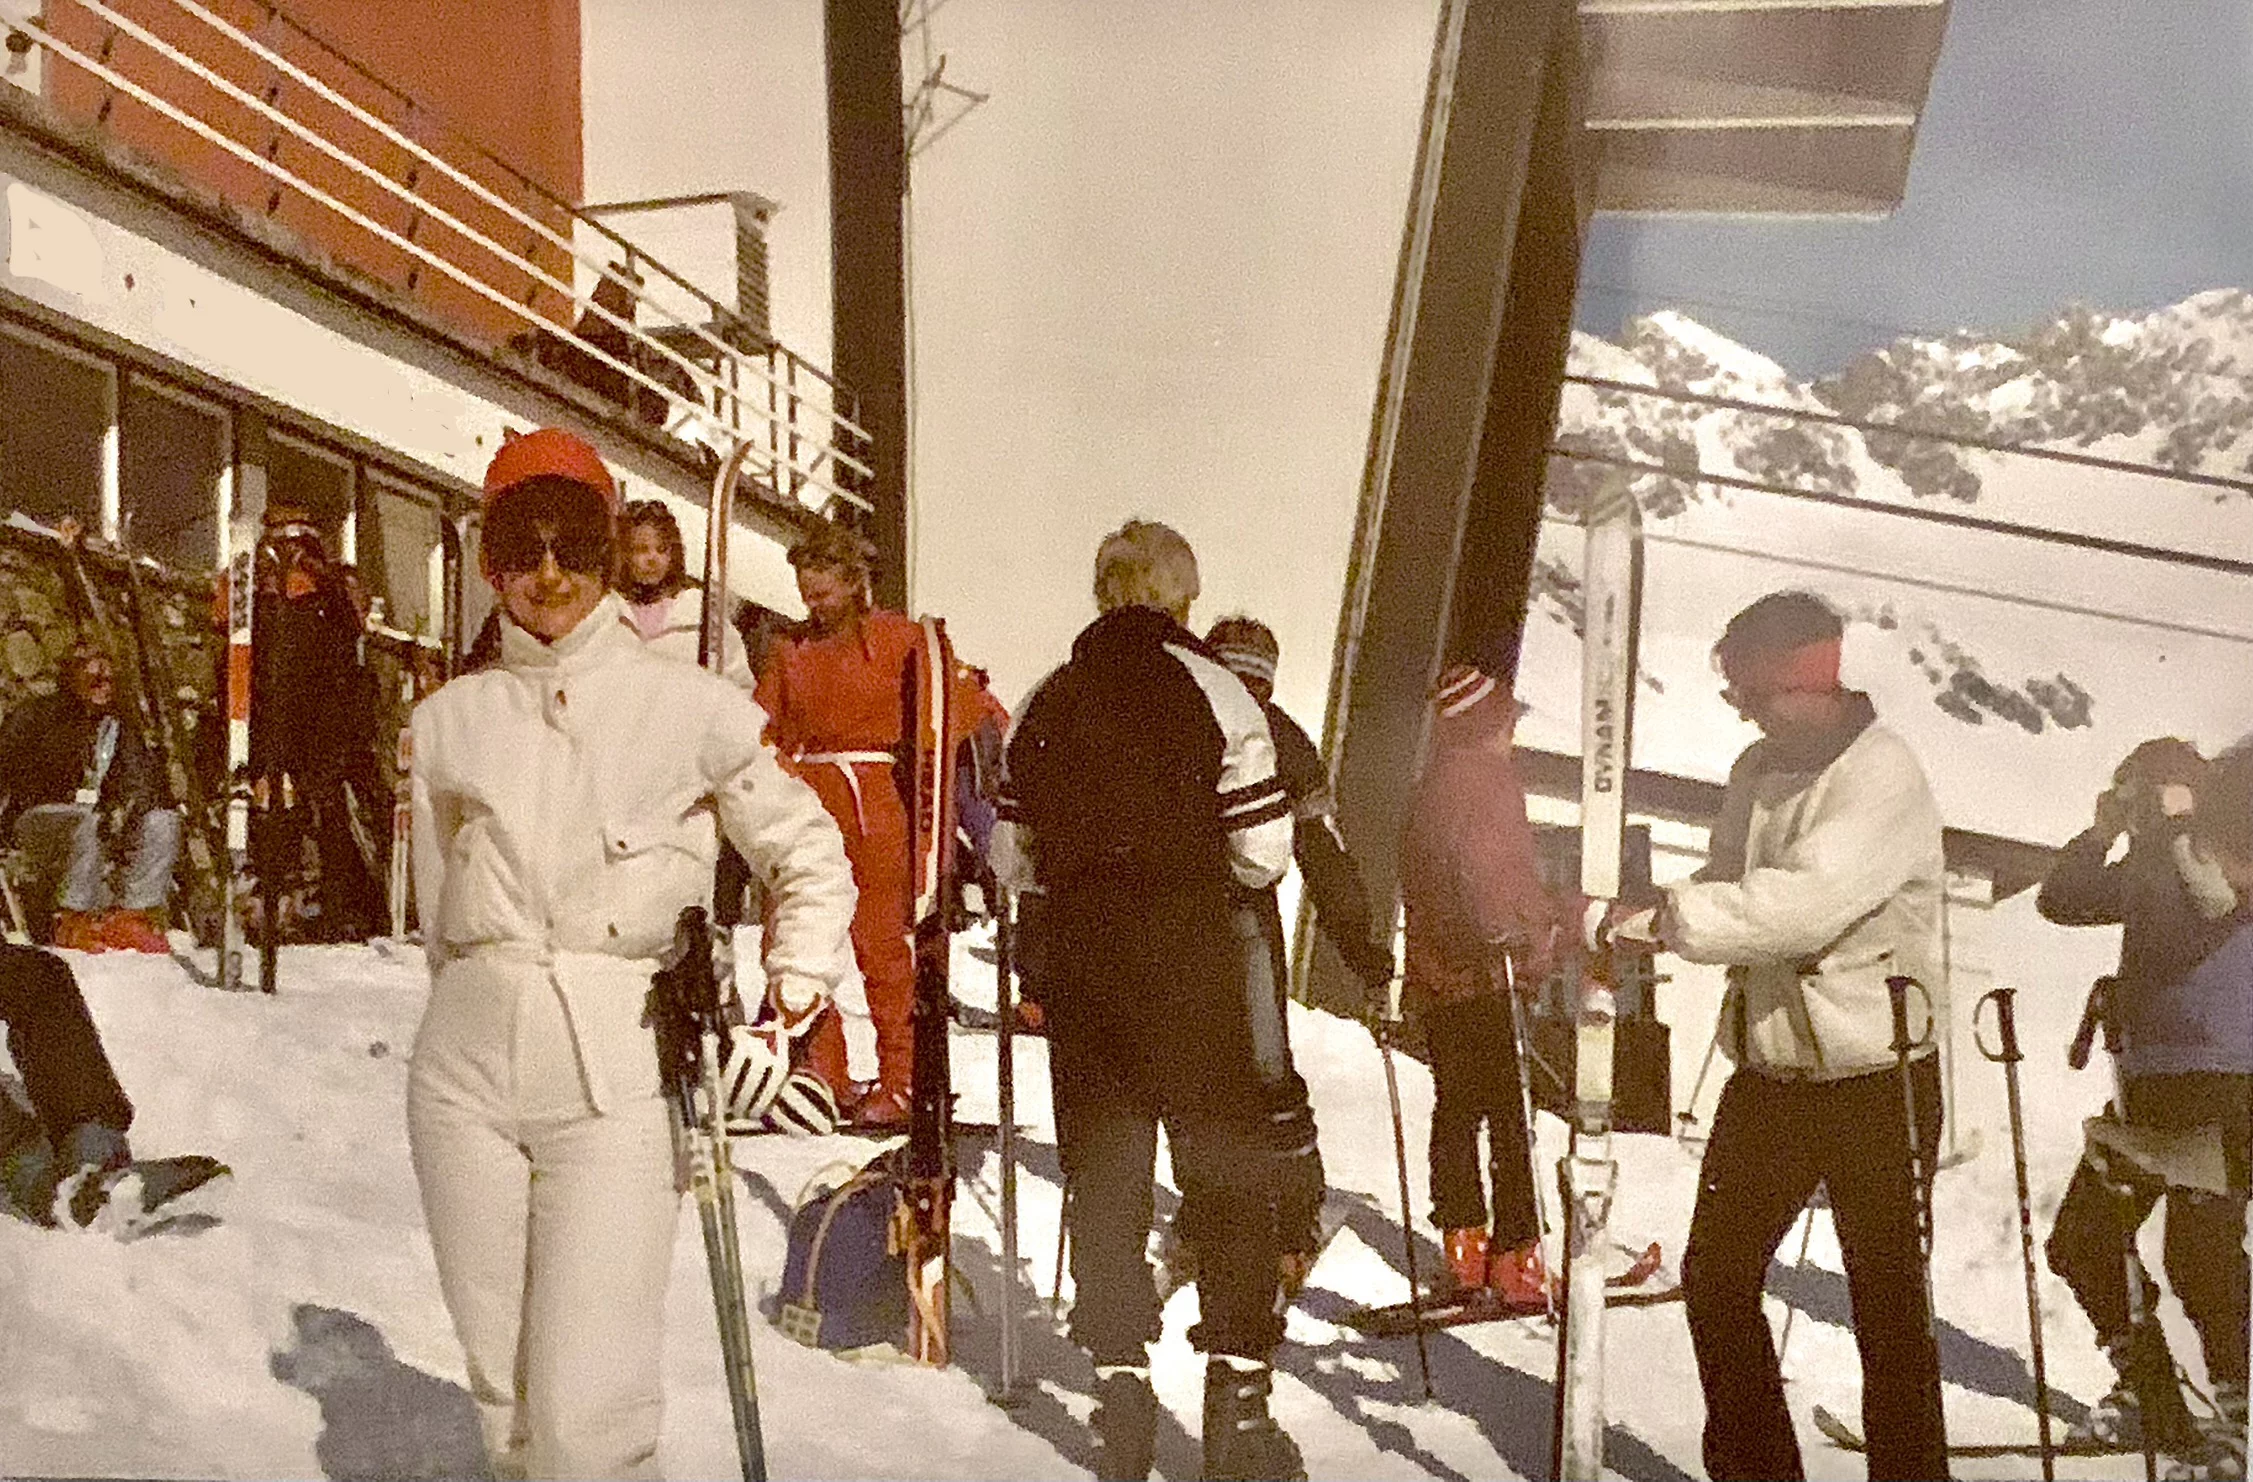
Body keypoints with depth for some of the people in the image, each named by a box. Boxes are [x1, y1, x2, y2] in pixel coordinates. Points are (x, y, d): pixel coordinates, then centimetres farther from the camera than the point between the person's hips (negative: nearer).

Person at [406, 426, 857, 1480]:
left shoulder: (692, 707, 2)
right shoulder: (450, 720, 11)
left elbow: (809, 859, 9)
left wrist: (787, 1006, -2)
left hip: (617, 1075, -3)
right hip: (466, 1071, 3)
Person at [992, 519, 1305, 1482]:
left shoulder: (1044, 703, 7)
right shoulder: (1211, 691, -4)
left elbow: (1011, 856, 8)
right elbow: (1262, 851, -7)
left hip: (1077, 953, 3)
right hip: (1190, 957, -3)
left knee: (1102, 1172, 11)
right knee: (1229, 1167, 4)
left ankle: (1119, 1385, 12)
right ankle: (1235, 1397, 2)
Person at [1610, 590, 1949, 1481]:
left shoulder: (1882, 776, -18)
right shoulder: (1760, 769, 8)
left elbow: (1804, 904, -29)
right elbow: (1728, 885, 13)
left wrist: (1659, 918, -27)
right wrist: (1646, 925, -6)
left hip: (1876, 1080, -7)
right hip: (1769, 1073, 7)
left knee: (1888, 1304, 1)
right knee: (1715, 1277, 11)